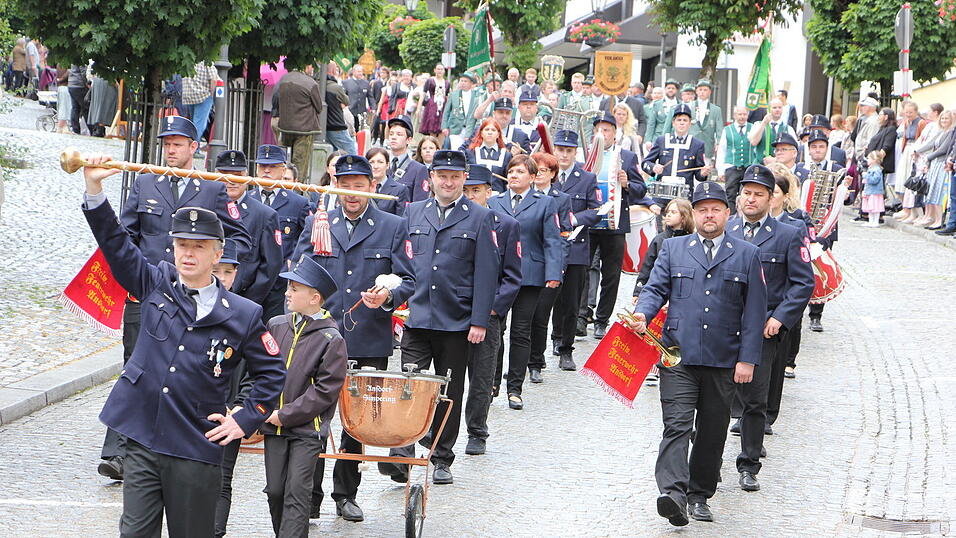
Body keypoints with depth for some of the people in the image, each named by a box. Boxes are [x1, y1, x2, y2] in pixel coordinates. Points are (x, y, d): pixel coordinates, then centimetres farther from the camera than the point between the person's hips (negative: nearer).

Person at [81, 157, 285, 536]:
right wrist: (95, 190, -8)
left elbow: (271, 374, 10)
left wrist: (245, 420, 3)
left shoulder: (242, 315, 0)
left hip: (196, 451, -1)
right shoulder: (156, 284, 6)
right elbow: (116, 244, 2)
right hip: (142, 442, 1)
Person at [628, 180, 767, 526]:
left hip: (724, 361, 1)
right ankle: (672, 492, -24)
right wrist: (642, 315, -17)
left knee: (712, 431, 8)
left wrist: (747, 358, -2)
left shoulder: (747, 255, 8)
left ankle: (699, 495, 19)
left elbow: (754, 312, 5)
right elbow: (656, 288, 6)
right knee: (677, 424, -14)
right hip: (679, 355, -1)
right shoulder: (673, 249, 11)